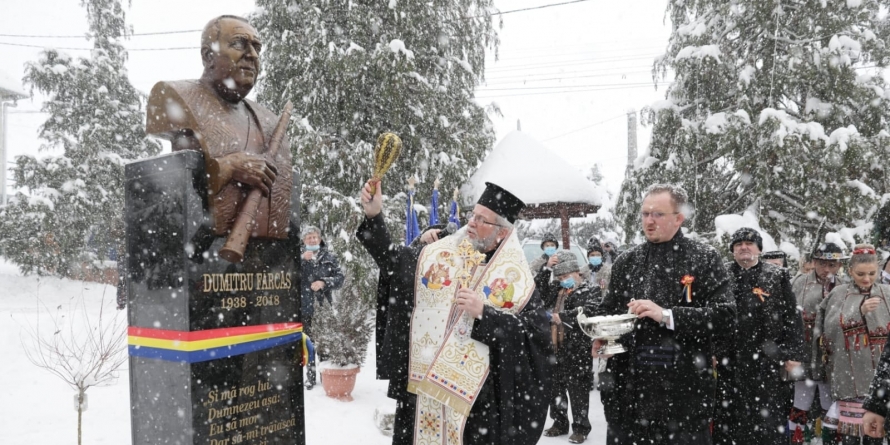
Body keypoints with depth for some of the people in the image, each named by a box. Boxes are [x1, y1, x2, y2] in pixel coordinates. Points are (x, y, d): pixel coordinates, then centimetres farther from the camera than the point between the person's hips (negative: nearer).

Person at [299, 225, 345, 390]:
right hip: (304, 307, 0)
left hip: (324, 307, 0)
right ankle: (310, 376, 12)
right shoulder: (299, 255, 6)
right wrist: (301, 259, -19)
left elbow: (340, 277, 2)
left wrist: (324, 282, -14)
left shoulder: (329, 256, 6)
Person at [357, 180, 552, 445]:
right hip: (423, 382, 3)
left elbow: (538, 331, -11)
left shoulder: (516, 277, -6)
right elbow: (392, 260, 10)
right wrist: (373, 216, -2)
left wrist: (484, 313, -19)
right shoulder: (439, 254, 3)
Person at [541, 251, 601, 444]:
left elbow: (586, 311, -20)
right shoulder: (557, 292, 17)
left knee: (578, 390, 0)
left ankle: (580, 427, 11)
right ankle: (559, 423, 27)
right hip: (554, 348, 7)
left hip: (577, 349, -7)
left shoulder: (590, 290, -3)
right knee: (555, 388, 13)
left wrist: (562, 317, -24)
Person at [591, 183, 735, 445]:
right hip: (628, 385, 4)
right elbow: (608, 309, 19)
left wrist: (668, 315, -19)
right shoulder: (626, 262, 12)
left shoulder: (704, 259, 0)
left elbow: (725, 311, -9)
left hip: (683, 388, -4)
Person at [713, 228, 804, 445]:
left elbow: (792, 317, 2)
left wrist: (792, 355, -4)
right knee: (727, 418, 8)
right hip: (727, 362, 2)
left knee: (767, 422, 1)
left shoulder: (778, 276, 4)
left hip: (766, 363, -2)